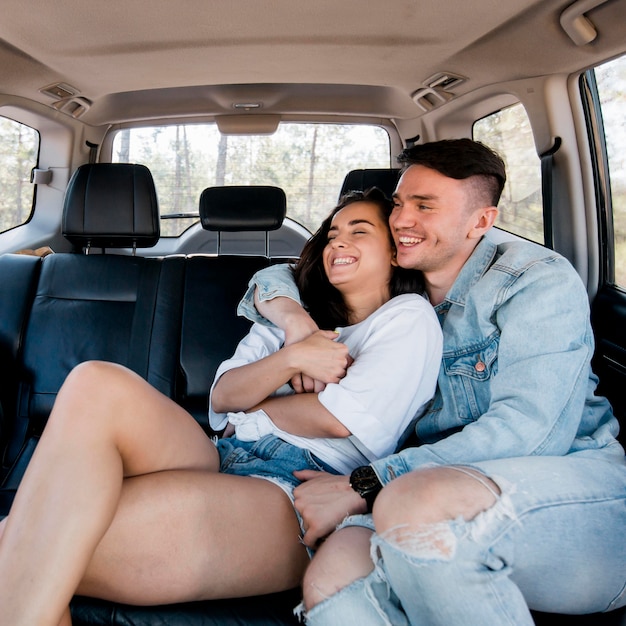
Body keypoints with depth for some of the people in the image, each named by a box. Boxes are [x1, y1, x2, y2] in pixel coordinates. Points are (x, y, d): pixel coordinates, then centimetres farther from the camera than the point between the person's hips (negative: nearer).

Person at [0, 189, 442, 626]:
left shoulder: (410, 315, 11)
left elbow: (340, 419, -4)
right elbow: (223, 394, 13)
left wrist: (250, 402, 9)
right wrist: (292, 358, -4)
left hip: (302, 489, -6)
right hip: (225, 459, 6)